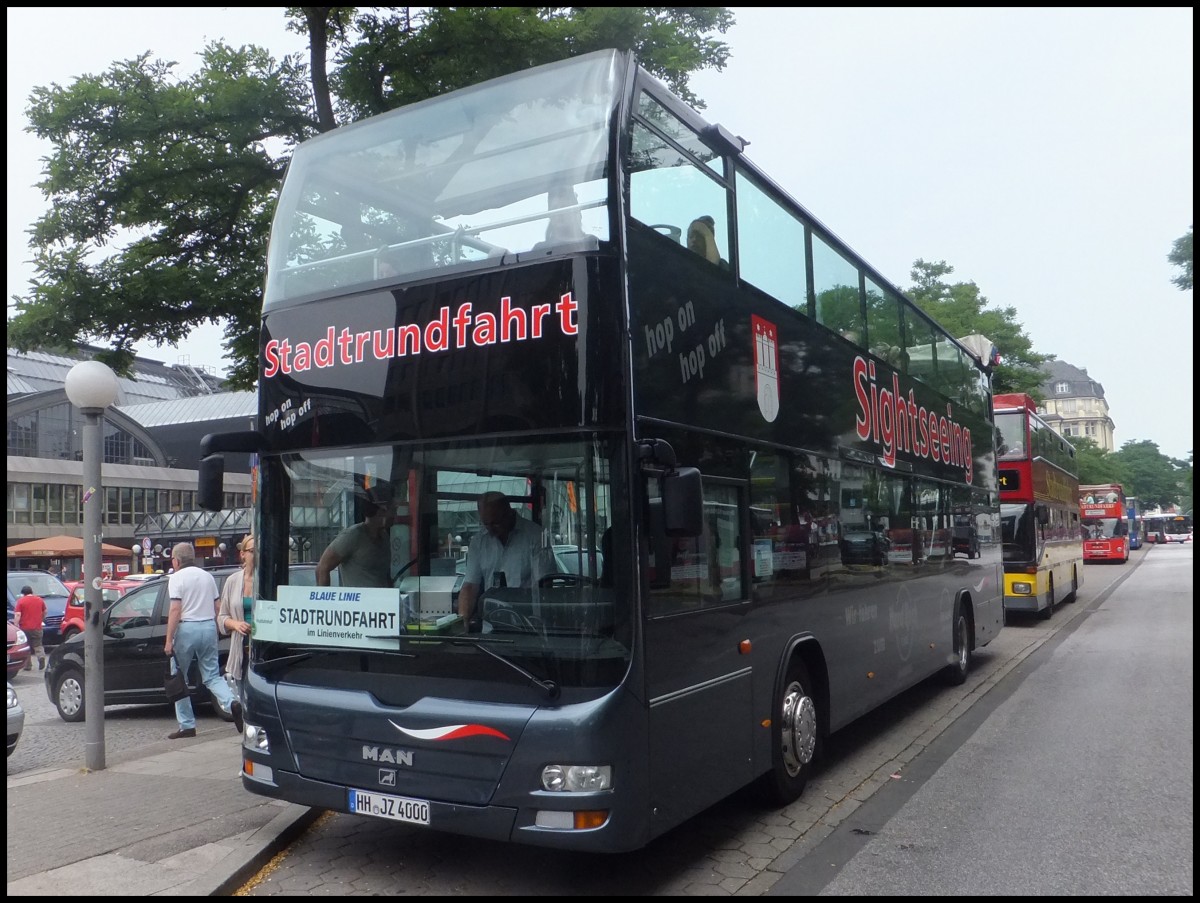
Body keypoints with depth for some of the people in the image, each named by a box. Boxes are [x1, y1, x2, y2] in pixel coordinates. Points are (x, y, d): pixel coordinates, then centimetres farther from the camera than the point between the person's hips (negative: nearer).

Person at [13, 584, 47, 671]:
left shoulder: (20, 601, -5)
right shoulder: (40, 600, 8)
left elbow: (17, 615, -13)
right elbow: (44, 612, 19)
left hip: (24, 628, -3)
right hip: (37, 628, 3)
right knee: (38, 646, 10)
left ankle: (27, 666, 11)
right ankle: (41, 656, -17)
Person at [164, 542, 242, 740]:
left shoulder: (177, 577, -5)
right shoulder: (207, 576, 14)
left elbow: (175, 609, -14)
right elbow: (216, 607, 16)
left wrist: (169, 640, -13)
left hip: (187, 628, -5)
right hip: (209, 627, 6)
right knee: (212, 675, 8)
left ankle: (187, 725, 8)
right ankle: (231, 703, -18)